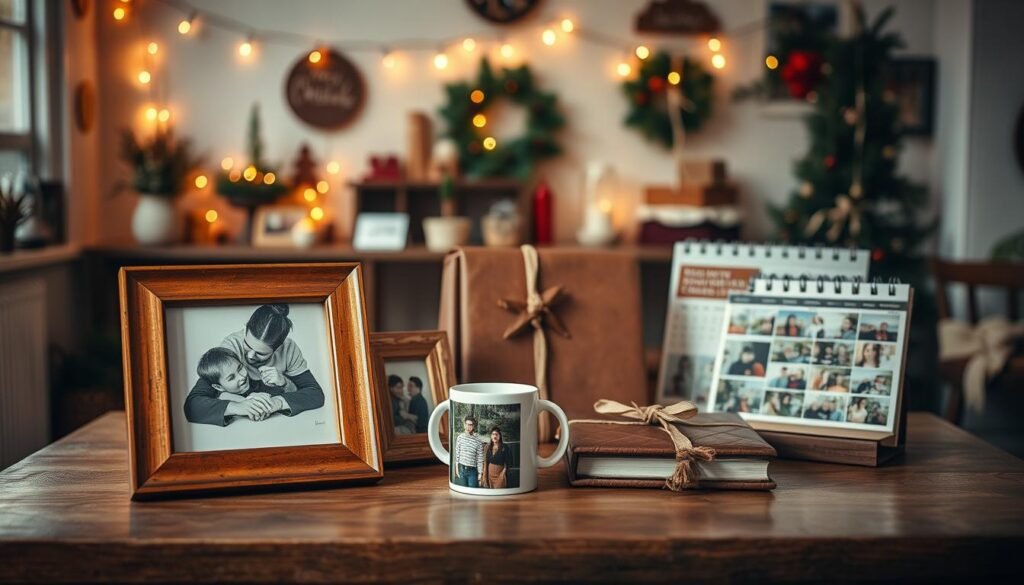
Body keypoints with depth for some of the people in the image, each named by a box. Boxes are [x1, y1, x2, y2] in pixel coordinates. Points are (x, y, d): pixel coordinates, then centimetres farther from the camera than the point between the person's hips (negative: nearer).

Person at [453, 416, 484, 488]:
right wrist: (457, 467, 3)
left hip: (472, 471, -2)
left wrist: (480, 473, -4)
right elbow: (457, 453, 4)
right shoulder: (460, 437, -1)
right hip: (462, 469, 2)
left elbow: (480, 459, -2)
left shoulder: (478, 441, -5)